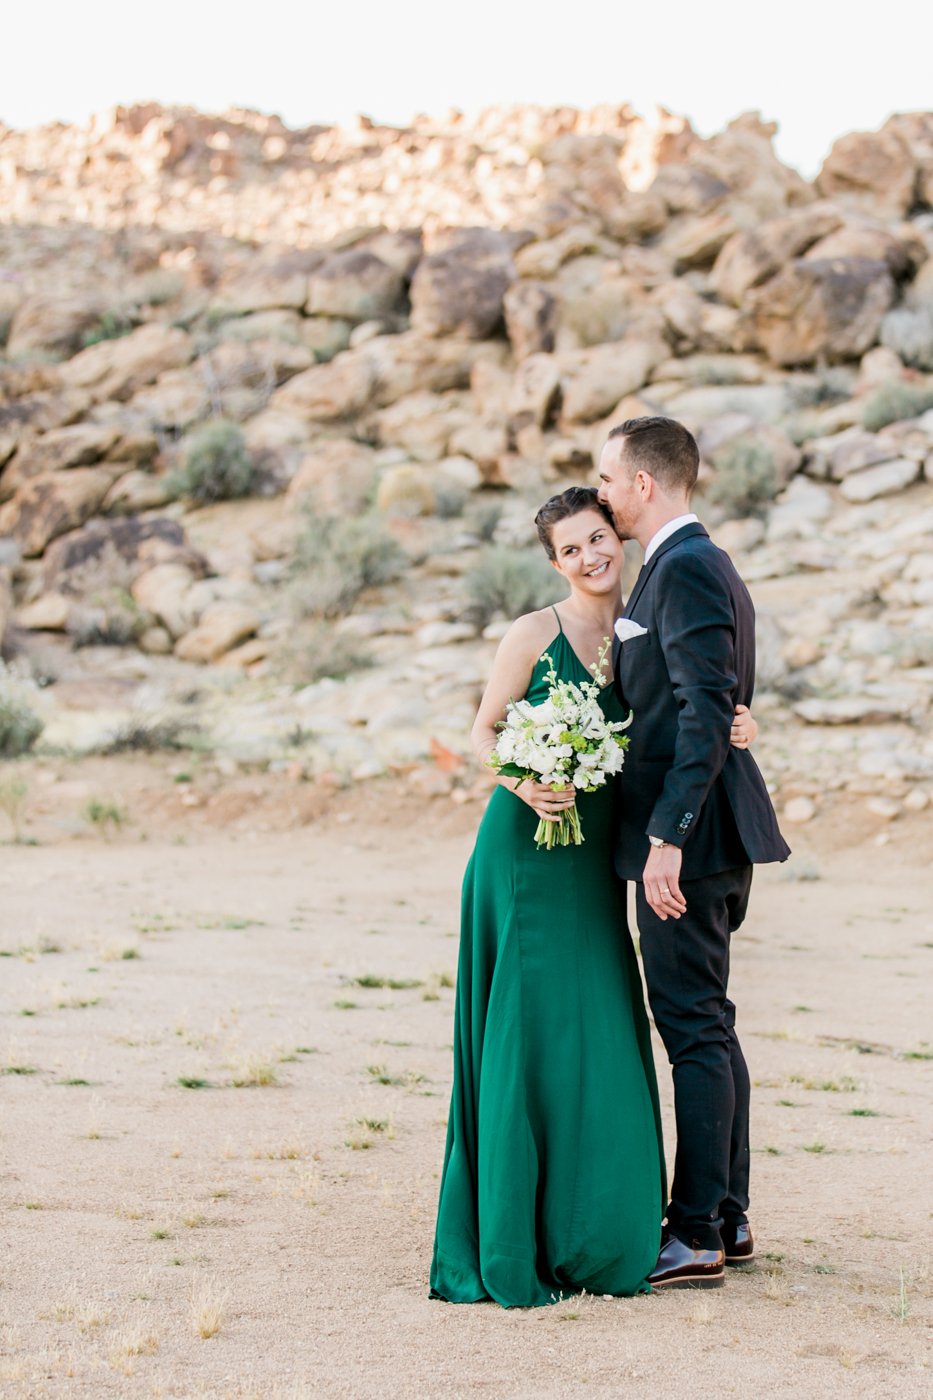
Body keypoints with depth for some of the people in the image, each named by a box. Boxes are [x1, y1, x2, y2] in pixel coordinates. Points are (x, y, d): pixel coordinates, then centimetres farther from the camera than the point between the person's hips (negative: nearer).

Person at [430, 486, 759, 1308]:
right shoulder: (535, 634, -3)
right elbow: (483, 733, -1)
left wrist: (732, 730, -8)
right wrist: (523, 785, -20)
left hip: (595, 861, 5)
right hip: (527, 852, -5)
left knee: (599, 1040, 5)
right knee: (529, 1034, -6)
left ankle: (585, 1238, 16)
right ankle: (512, 1248, 0)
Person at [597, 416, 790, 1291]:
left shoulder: (684, 570, -15)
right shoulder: (702, 565, 18)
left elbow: (707, 710, -23)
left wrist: (666, 838, -26)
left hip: (688, 832, -11)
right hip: (709, 835, 11)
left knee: (693, 1027, -6)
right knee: (706, 1026, 15)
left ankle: (696, 1237, -2)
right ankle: (727, 1218, 22)